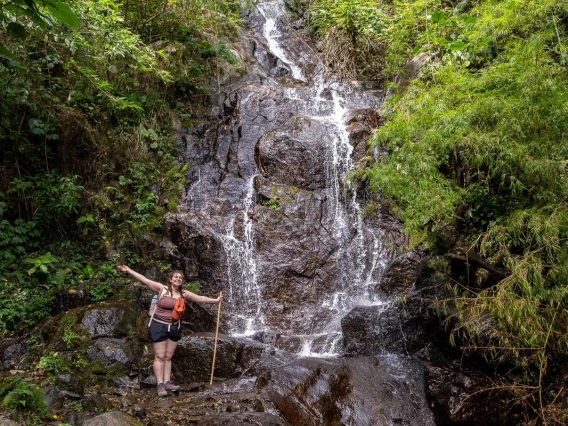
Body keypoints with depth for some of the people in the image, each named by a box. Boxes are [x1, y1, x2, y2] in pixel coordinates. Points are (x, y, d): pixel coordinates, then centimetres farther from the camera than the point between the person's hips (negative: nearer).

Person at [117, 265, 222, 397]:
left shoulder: (184, 293, 2)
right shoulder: (162, 289, -10)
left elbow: (200, 298, 9)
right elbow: (144, 280, -19)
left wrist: (215, 300, 10)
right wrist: (128, 271, -26)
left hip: (175, 327, 4)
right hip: (159, 326, -4)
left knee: (168, 356, 10)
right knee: (160, 356, -1)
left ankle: (167, 382, 15)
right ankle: (160, 384, 3)